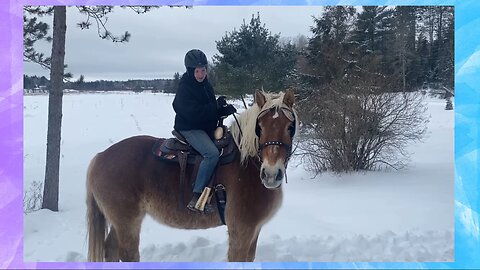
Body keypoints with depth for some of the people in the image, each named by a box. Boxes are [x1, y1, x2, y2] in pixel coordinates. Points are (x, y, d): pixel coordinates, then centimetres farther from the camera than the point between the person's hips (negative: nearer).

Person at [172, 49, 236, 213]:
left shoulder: (205, 85, 11)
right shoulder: (185, 88, -14)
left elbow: (211, 110, 16)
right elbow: (193, 113, -24)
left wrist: (225, 109, -5)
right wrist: (216, 106, -23)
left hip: (207, 128, 9)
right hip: (189, 129, -9)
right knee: (212, 153, -30)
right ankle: (196, 197, -30)